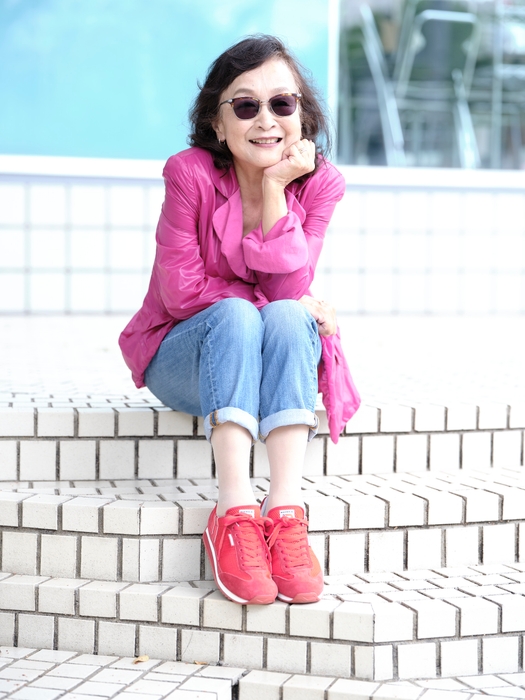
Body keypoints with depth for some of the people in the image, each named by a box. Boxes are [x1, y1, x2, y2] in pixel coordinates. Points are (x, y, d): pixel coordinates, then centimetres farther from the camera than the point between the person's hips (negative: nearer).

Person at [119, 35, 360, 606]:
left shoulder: (318, 183, -8)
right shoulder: (190, 174, -16)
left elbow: (289, 290, -18)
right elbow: (180, 290, -17)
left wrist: (275, 187, -24)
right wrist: (257, 303, -16)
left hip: (277, 363, 2)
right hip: (185, 356, -2)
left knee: (287, 318, -31)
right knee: (236, 316, -33)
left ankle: (285, 511, -40)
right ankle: (234, 511, -42)